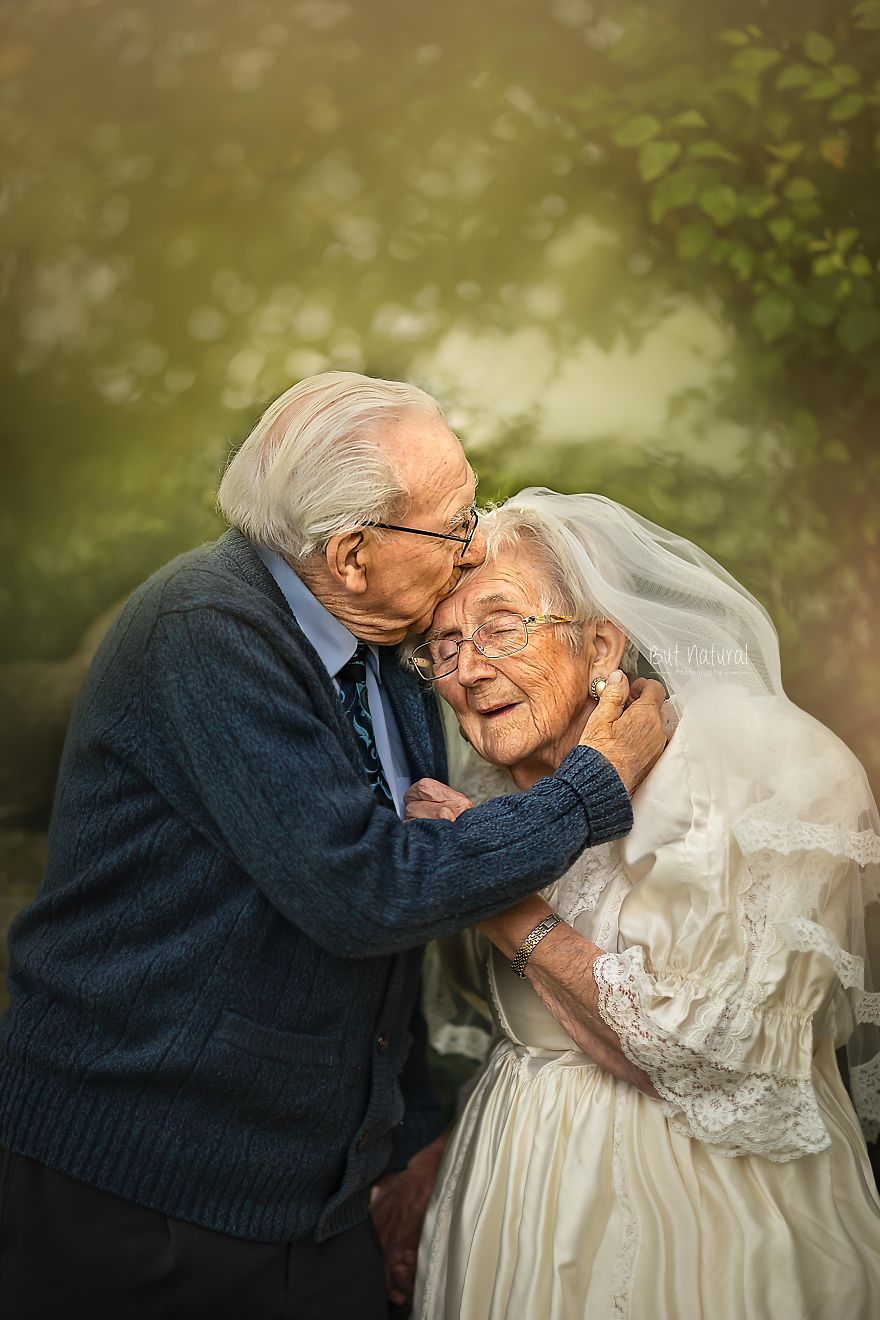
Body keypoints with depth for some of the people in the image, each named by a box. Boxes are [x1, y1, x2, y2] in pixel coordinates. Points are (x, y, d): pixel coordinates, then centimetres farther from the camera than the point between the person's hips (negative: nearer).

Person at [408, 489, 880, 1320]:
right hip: (523, 1185, 6)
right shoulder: (493, 788, 0)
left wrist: (511, 909, -23)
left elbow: (716, 1058, -26)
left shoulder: (757, 775, -21)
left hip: (696, 1213, -6)